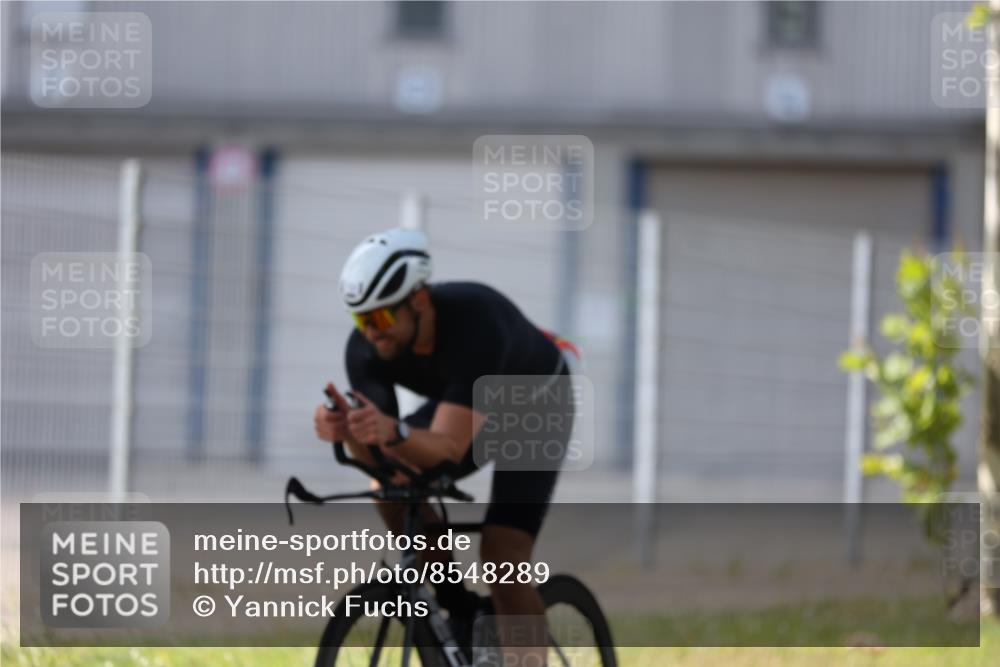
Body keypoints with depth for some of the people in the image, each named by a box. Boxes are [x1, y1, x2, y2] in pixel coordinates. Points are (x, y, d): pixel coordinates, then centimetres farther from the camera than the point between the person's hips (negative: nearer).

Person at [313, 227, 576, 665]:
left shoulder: (475, 323, -41)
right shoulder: (366, 349, -25)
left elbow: (449, 449, -45)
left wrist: (394, 432, -65)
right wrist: (348, 431, -51)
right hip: (465, 405, 6)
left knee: (502, 553, -20)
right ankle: (461, 613, -1)